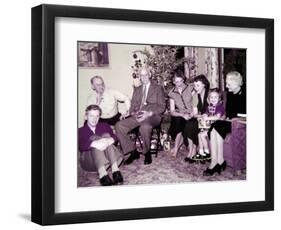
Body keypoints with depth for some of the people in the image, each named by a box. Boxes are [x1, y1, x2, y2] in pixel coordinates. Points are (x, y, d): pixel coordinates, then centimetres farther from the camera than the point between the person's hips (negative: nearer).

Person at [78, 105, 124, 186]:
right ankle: (102, 174, -53)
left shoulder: (104, 126, 23)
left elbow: (114, 137, 3)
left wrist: (110, 140, -23)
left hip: (107, 156, 2)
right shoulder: (81, 131, 13)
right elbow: (81, 146, -9)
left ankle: (115, 170, -40)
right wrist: (94, 144, -29)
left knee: (106, 136, -23)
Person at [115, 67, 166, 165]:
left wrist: (149, 113, -15)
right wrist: (133, 113, -4)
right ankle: (133, 152, -11)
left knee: (145, 127, -41)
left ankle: (147, 153, -18)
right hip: (137, 116, 5)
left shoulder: (158, 88, 9)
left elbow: (162, 106, 1)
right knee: (119, 126, -21)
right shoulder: (137, 89, 24)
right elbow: (133, 105, 20)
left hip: (152, 117, -5)